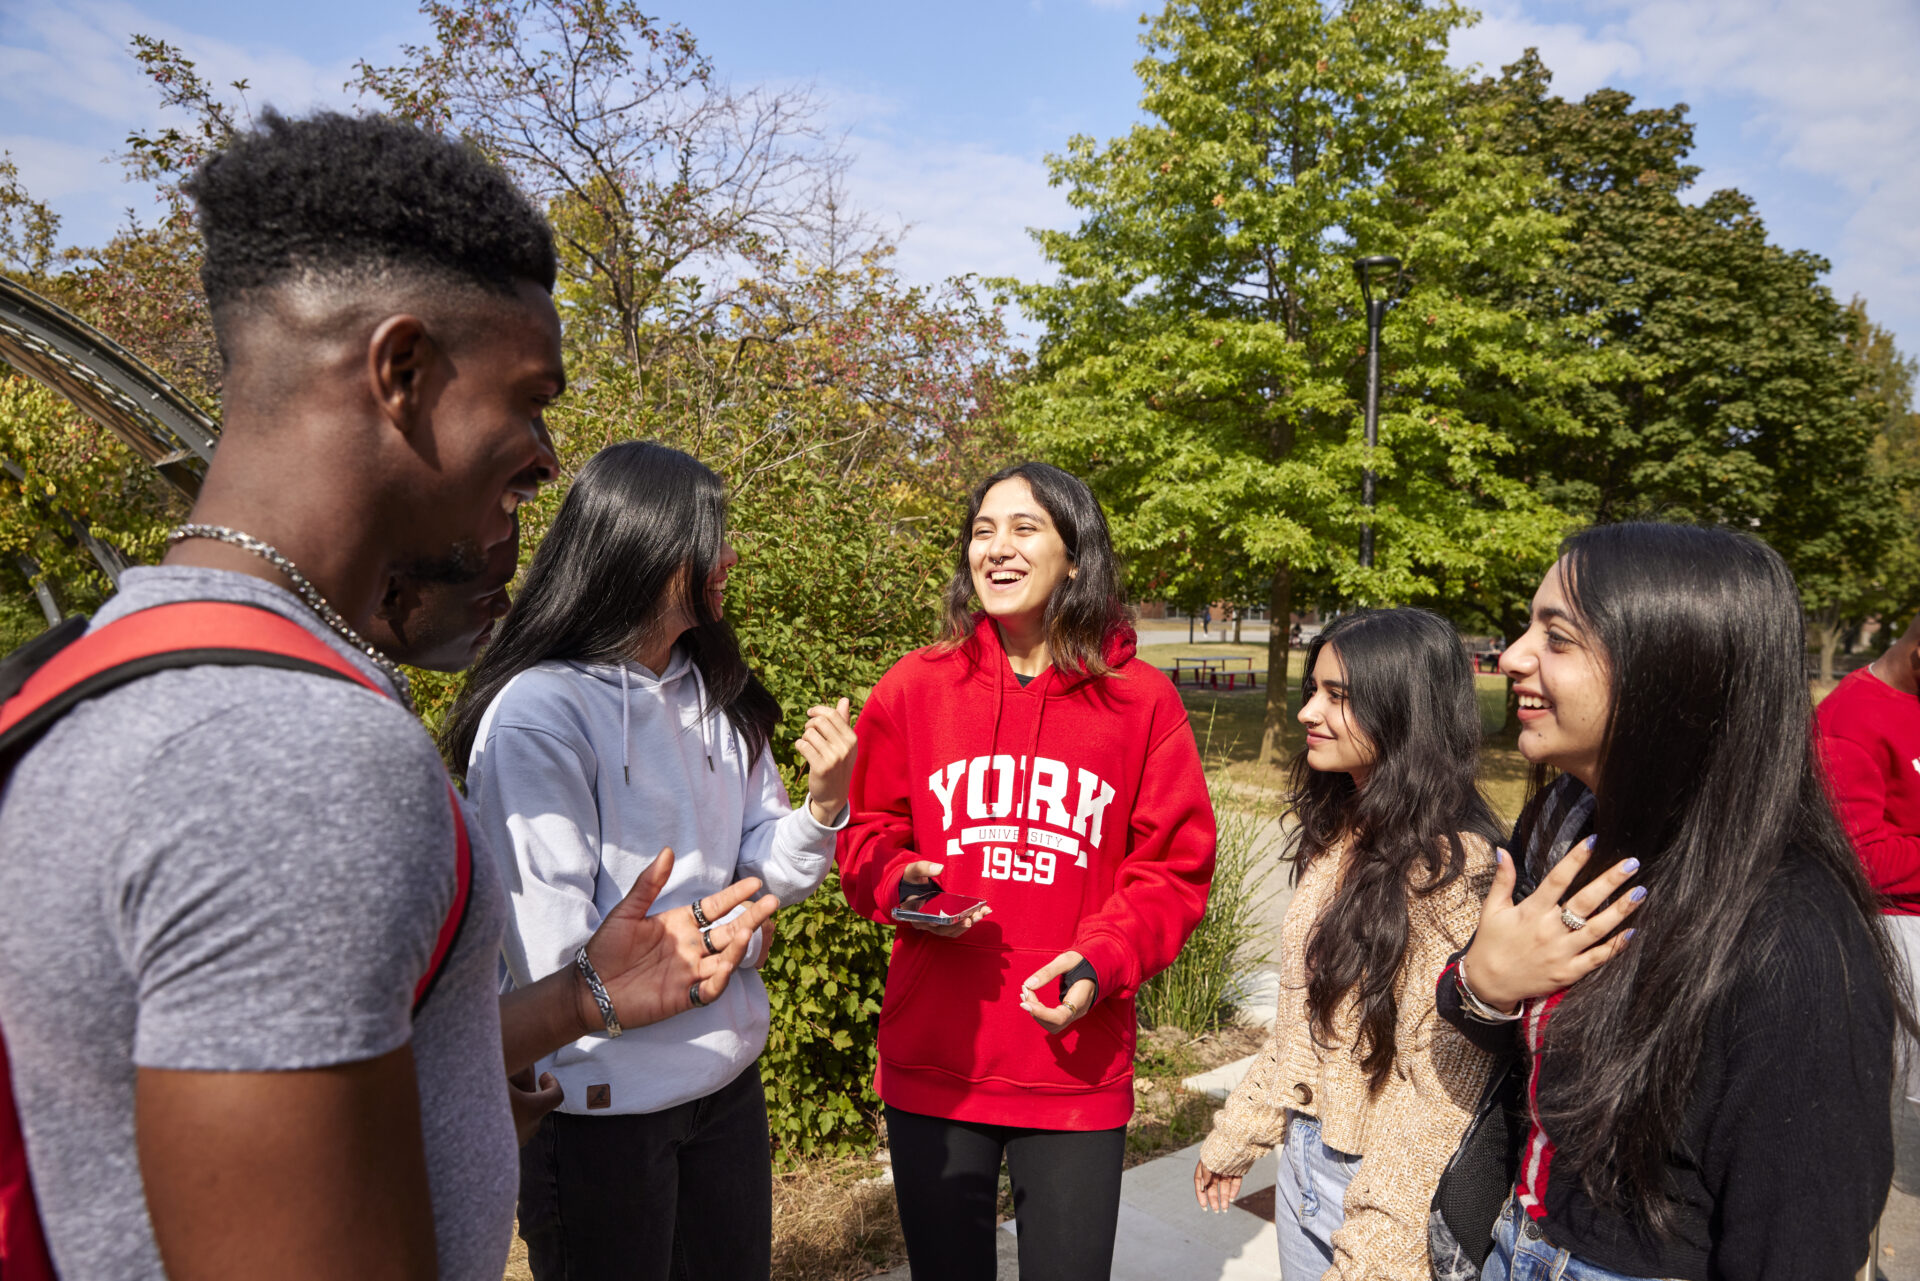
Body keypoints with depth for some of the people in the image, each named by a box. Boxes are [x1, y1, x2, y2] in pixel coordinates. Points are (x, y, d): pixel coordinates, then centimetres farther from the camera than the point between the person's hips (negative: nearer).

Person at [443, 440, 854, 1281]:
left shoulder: (718, 699, 4)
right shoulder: (538, 712, -19)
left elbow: (768, 874, 4)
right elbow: (553, 953, -21)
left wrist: (822, 807, -14)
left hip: (728, 1074, 7)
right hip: (602, 1103, -7)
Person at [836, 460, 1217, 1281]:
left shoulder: (1141, 699, -3)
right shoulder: (916, 686, 0)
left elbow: (1175, 867, -1)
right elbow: (868, 835, 7)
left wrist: (1102, 961, -15)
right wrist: (903, 884, -14)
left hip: (1077, 1069, -1)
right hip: (933, 1065, 1)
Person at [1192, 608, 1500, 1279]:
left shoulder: (1456, 867, -22)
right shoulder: (1338, 835, 2)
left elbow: (1440, 1090, -21)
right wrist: (1234, 1137, 14)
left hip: (1384, 1180, -7)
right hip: (1302, 1159, 7)